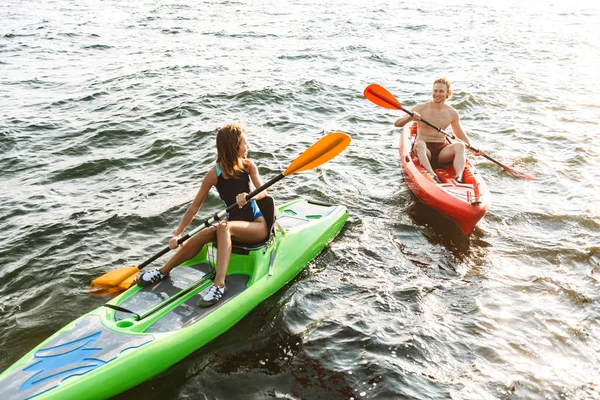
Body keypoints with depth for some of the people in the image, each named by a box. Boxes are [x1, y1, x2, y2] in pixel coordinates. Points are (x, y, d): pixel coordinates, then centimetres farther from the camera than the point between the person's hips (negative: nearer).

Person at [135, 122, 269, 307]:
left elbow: (263, 192, -15)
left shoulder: (248, 165, -6)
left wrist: (249, 196, -37)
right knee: (206, 233, -23)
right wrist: (177, 234, -10)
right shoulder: (215, 173, -9)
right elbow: (195, 205, -7)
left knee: (224, 228, -30)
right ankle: (163, 271, -10)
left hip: (258, 224, -2)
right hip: (233, 222, 2)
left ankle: (219, 285, -40)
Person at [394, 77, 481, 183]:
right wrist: (410, 117, -27)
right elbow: (397, 123, -7)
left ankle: (459, 177, -46)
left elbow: (461, 135, 19)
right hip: (424, 150, -3)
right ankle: (432, 175, -55)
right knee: (420, 144, -36)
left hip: (442, 151, 3)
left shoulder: (452, 113, 9)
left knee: (460, 145, -25)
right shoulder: (421, 108, -1)